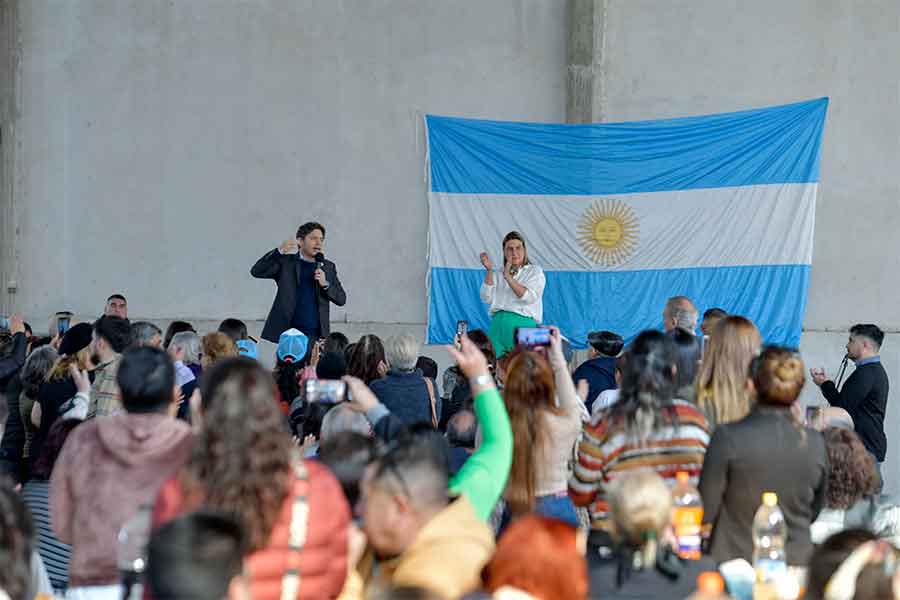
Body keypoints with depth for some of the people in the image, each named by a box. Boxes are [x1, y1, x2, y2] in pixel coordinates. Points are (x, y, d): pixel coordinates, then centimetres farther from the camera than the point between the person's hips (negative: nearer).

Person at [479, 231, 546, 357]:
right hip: (499, 325, 3)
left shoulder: (535, 271, 9)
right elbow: (486, 298, 5)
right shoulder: (499, 274, 19)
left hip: (523, 325, -3)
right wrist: (489, 271, -4)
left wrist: (508, 277, -13)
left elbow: (528, 297, -8)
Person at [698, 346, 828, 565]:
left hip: (734, 559, -3)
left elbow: (706, 510, -7)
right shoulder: (815, 443, -4)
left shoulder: (727, 437, -14)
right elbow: (815, 511, 9)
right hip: (797, 560, 3)